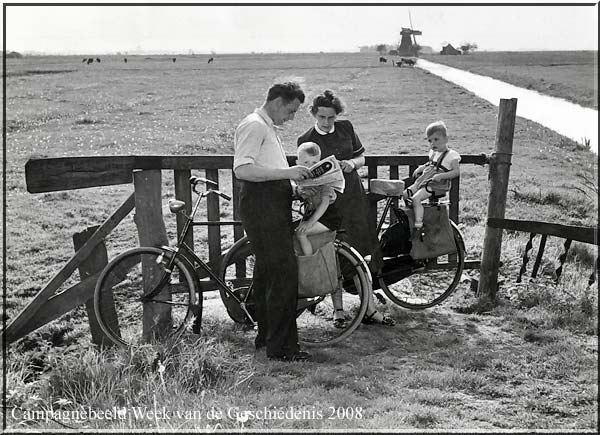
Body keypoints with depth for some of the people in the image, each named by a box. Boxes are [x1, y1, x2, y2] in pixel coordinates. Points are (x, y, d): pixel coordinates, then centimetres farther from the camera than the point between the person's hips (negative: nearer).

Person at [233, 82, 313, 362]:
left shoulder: (268, 127, 23)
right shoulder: (253, 126, -10)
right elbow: (243, 169, -22)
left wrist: (293, 176, 18)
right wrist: (286, 172, -21)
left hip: (273, 207, 11)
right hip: (261, 207, -11)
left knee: (267, 272, 14)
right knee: (284, 274, -13)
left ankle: (265, 337, 23)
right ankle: (281, 347, -9)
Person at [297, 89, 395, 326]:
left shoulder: (346, 127, 4)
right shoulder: (306, 140, -6)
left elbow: (361, 158, 11)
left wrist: (352, 163, -11)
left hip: (354, 198, 4)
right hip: (329, 203, -3)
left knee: (363, 255, 4)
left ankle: (370, 309, 13)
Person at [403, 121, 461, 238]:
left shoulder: (451, 155, -7)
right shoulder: (433, 153, 18)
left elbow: (457, 171, -14)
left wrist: (441, 176, -25)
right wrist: (420, 168, 17)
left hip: (437, 186, -9)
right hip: (422, 181, 9)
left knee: (416, 198, -27)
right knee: (405, 194, 0)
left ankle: (418, 226, -27)